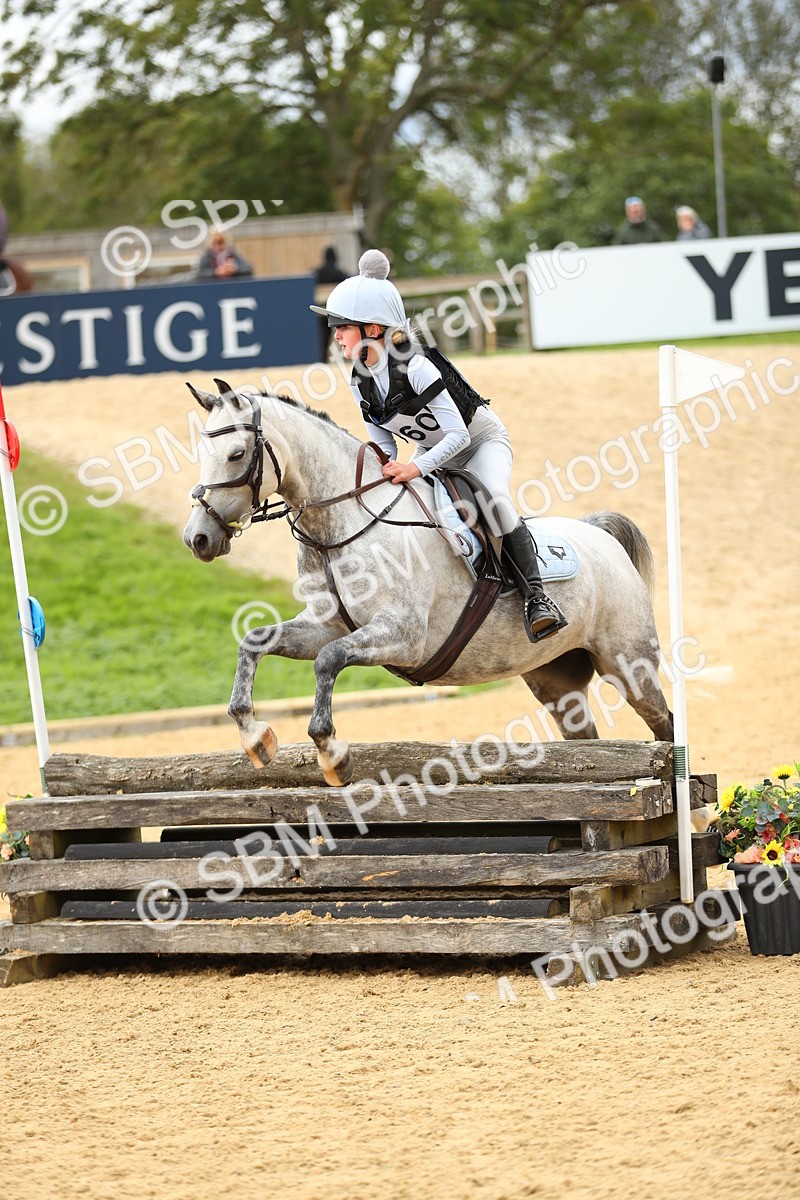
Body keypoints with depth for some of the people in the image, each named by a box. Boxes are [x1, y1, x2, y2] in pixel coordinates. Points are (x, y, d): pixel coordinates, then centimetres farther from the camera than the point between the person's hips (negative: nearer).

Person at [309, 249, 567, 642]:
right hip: (433, 451, 8)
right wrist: (381, 473, -22)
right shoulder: (361, 382, -10)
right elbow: (384, 444, -1)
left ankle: (536, 596, -31)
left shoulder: (414, 367, -33)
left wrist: (416, 469, -45)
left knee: (494, 501, -33)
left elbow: (459, 434, -34)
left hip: (481, 439, -8)